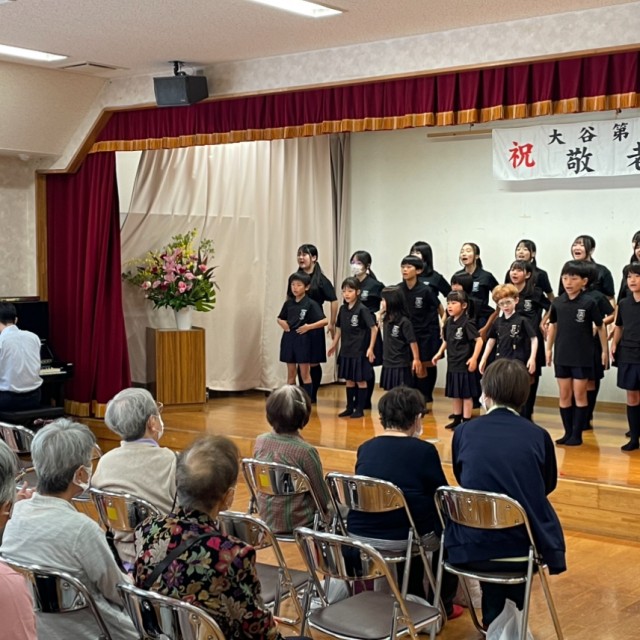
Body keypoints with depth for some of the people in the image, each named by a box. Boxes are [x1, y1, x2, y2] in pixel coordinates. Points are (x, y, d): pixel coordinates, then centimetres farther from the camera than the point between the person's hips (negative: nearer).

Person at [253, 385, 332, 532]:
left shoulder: (260, 442, -9)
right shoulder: (305, 451, -25)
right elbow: (323, 499, -13)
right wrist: (325, 508, 8)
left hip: (267, 520, 6)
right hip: (298, 523, -6)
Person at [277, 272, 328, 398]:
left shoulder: (311, 304, -9)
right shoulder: (288, 303, 6)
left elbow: (324, 321, -13)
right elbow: (280, 318, 20)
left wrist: (309, 327, -19)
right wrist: (282, 323, -1)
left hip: (303, 340, -5)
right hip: (289, 339, 5)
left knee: (305, 374, 3)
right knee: (290, 374, 11)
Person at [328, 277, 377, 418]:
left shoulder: (362, 309, -13)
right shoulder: (343, 309, 4)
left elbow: (374, 328, -14)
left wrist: (370, 348, -16)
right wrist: (334, 345, 20)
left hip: (360, 351, -6)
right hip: (346, 351, 6)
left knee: (360, 380, 4)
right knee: (349, 380, 14)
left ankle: (360, 409, 12)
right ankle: (350, 407, 23)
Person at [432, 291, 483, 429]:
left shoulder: (467, 323, -16)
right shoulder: (448, 322, 5)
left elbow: (479, 340, -18)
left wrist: (474, 358, -21)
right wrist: (439, 353, 12)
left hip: (465, 364, -7)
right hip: (452, 363, 7)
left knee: (466, 394, 2)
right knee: (455, 393, 15)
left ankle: (466, 421, 8)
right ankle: (457, 419, 26)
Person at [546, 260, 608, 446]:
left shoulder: (589, 303, -10)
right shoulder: (557, 302, 0)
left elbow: (600, 327, -1)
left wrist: (605, 351, 1)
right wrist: (549, 348, 14)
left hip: (583, 357, -3)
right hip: (562, 356, 4)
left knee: (580, 395, 3)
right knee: (564, 395, 8)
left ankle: (577, 434, 11)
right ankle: (568, 432, 18)